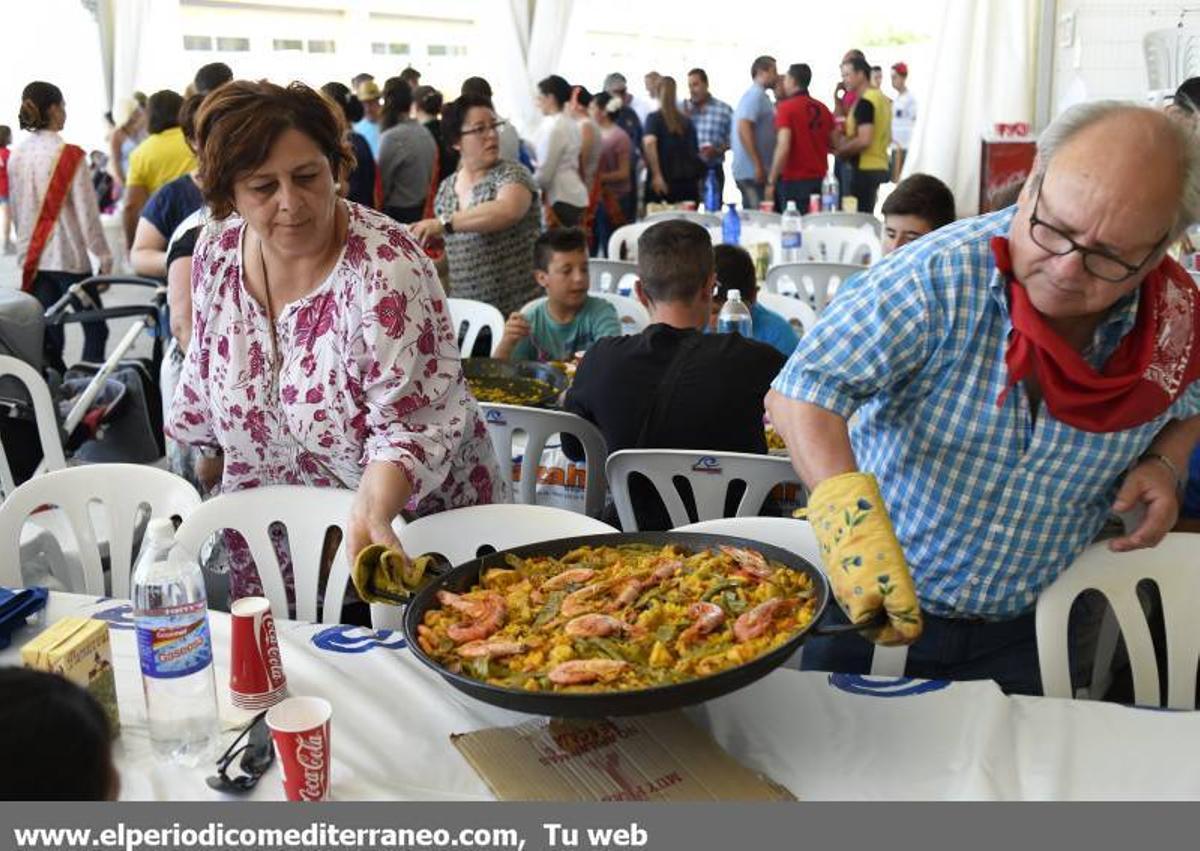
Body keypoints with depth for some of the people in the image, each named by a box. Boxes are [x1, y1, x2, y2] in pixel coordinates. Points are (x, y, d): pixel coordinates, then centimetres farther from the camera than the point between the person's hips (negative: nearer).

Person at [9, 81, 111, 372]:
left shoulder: (16, 156, 5)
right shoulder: (68, 155, -12)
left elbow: (14, 209, 13)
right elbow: (86, 210, -12)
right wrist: (103, 255, -4)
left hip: (32, 257, 6)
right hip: (69, 256, -6)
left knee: (48, 335, 9)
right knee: (95, 329, 5)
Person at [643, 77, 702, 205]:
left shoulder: (654, 118, 0)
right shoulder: (687, 121, 13)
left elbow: (649, 142, -18)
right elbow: (696, 152, 17)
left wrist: (656, 175, -23)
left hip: (664, 182, -4)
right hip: (689, 182, 4)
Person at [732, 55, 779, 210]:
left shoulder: (759, 96, 20)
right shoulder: (755, 95, -9)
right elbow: (744, 129, -20)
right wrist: (758, 165, -22)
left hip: (755, 172, 10)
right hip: (753, 173, -10)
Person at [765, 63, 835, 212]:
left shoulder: (786, 107, -9)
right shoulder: (822, 108, 9)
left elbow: (783, 148, -18)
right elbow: (834, 144, 13)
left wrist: (771, 182, -14)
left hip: (794, 180, -6)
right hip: (820, 179, 6)